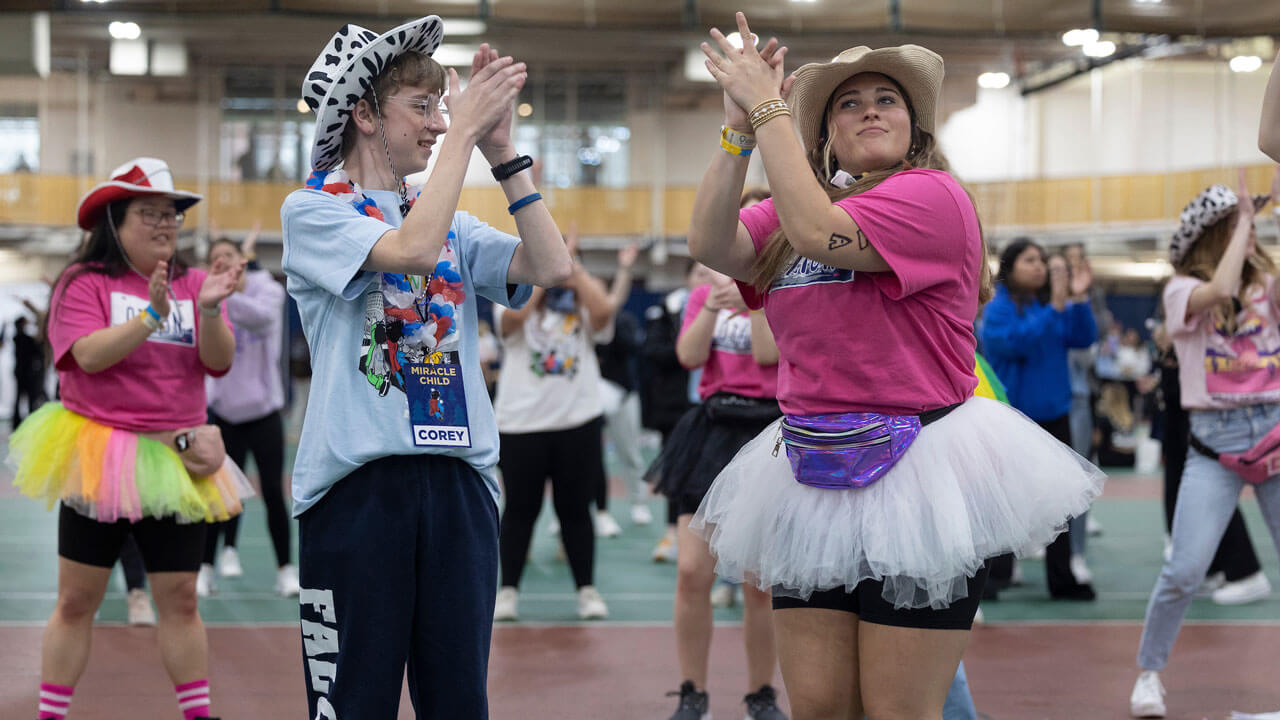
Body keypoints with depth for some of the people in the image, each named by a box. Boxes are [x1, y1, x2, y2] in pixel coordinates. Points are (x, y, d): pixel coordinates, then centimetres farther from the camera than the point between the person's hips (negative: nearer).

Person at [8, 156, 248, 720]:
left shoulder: (191, 284, 8)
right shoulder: (85, 283, -3)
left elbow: (220, 361, -3)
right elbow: (89, 355, -18)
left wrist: (209, 310, -21)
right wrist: (151, 315, -27)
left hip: (174, 459, 3)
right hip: (97, 456, -3)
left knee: (180, 597, 6)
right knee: (76, 600, 3)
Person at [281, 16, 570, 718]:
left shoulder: (451, 224, 16)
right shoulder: (313, 210, 0)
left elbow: (551, 266, 1)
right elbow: (410, 249, -18)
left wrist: (501, 150, -2)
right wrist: (465, 130, -12)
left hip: (458, 480, 5)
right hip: (358, 478, -5)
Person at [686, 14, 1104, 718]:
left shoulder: (933, 195, -6)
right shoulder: (794, 208, 15)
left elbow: (819, 233, -21)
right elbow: (710, 244, -2)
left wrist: (769, 106, -14)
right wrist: (738, 126, -9)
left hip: (914, 474, -6)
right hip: (815, 475, 6)